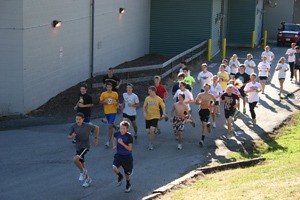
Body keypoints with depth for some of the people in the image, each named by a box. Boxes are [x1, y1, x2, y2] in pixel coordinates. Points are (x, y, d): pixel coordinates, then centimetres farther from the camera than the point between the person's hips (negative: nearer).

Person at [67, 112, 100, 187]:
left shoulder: (88, 126, -14)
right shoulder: (73, 126, -6)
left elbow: (96, 128, 4)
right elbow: (68, 137, 0)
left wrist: (96, 138, 10)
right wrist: (72, 136, -23)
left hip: (85, 146, -5)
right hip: (78, 147, 5)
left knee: (75, 159, -26)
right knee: (82, 164, 15)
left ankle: (83, 171, 0)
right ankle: (87, 179, 36)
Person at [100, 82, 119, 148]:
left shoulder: (115, 94, -1)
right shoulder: (103, 94, 0)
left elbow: (117, 100, 15)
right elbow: (100, 102, 5)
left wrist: (117, 104, -6)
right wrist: (104, 102, -16)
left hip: (113, 111, -3)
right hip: (106, 112, 3)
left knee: (110, 126, -13)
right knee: (110, 125, 20)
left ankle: (108, 142, -13)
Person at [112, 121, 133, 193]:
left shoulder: (129, 136, -19)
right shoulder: (116, 134, -8)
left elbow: (129, 149, -18)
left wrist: (122, 143, -30)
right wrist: (115, 145, 1)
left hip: (127, 156, -2)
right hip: (118, 154, 2)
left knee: (127, 172, 9)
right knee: (114, 168, -22)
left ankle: (128, 184, 39)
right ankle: (120, 176, 12)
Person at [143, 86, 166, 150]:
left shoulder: (159, 99, -8)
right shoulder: (147, 98, 0)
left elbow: (163, 107, -2)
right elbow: (144, 106, 11)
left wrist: (164, 112, -21)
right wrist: (144, 112, -6)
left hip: (155, 116, -4)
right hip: (148, 116, 4)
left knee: (152, 130, -18)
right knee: (150, 130, 10)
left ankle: (150, 144, -6)